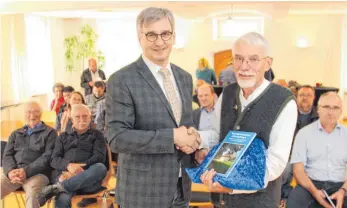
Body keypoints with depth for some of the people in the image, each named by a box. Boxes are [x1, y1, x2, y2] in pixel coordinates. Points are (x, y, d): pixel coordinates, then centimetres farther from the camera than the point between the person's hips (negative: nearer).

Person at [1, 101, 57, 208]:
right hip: (12, 172, 4)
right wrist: (10, 171, -9)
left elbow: (48, 157, -1)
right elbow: (7, 155, 15)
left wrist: (26, 171, -14)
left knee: (33, 194, -35)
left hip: (37, 173, -4)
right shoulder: (16, 134, 26)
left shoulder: (50, 132, 12)